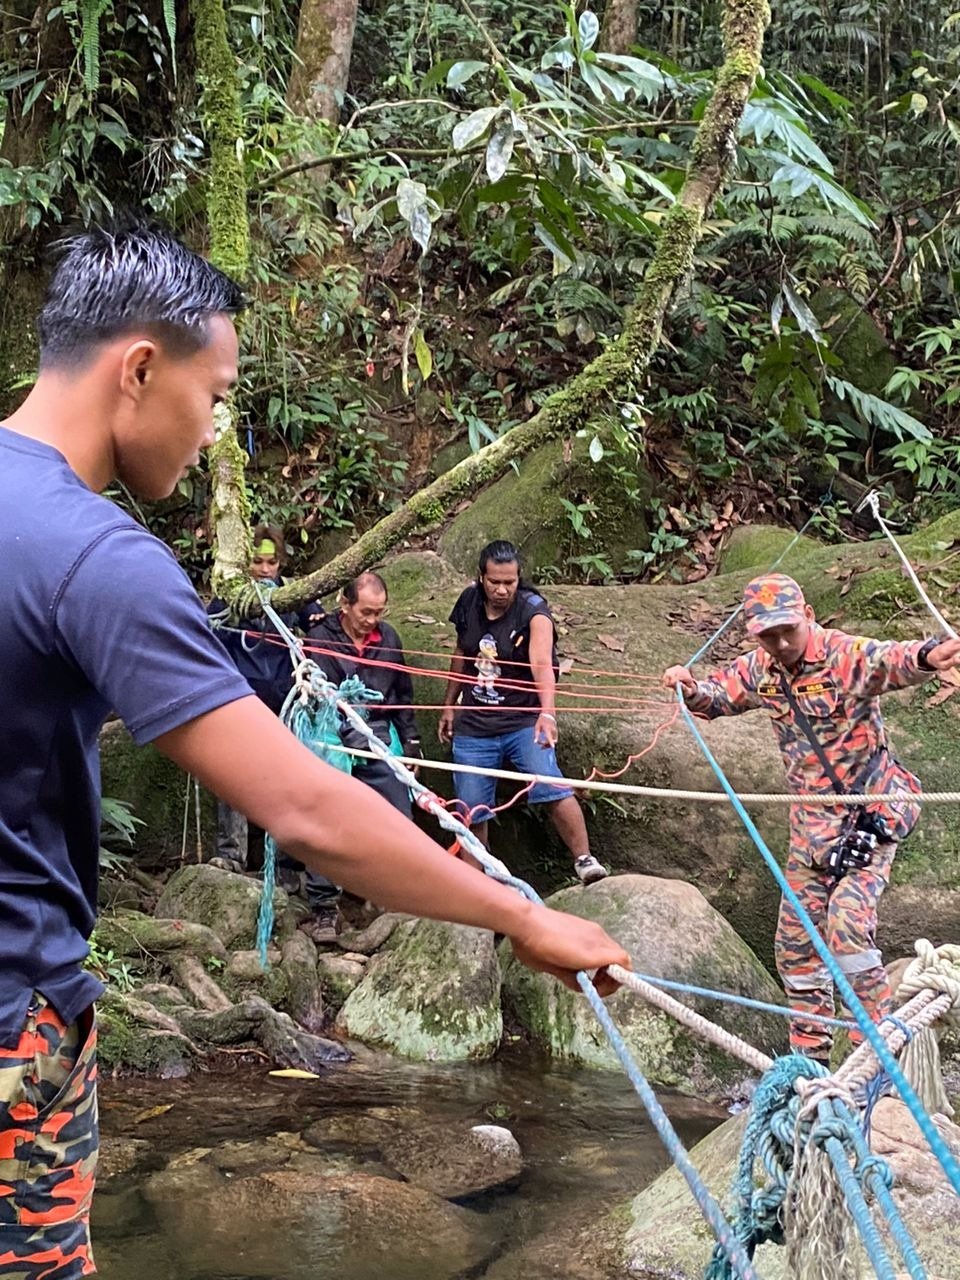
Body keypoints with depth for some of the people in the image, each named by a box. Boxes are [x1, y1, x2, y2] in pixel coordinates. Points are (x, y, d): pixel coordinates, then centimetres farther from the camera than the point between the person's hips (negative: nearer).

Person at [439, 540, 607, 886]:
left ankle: (584, 861, -17)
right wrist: (449, 705, 20)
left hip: (523, 719, -4)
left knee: (550, 787, -26)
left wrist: (547, 712, -49)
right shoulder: (469, 603, -1)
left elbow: (542, 663, -34)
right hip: (473, 724, 4)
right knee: (471, 811, 5)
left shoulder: (533, 611, -17)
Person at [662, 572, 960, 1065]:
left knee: (847, 922, -22)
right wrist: (688, 687, -5)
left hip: (871, 813, -7)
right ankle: (808, 1055, 22)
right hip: (811, 822, 7)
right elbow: (715, 696, 18)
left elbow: (891, 661, -42)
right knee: (795, 940, 8)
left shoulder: (846, 656, -20)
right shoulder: (758, 671, 0)